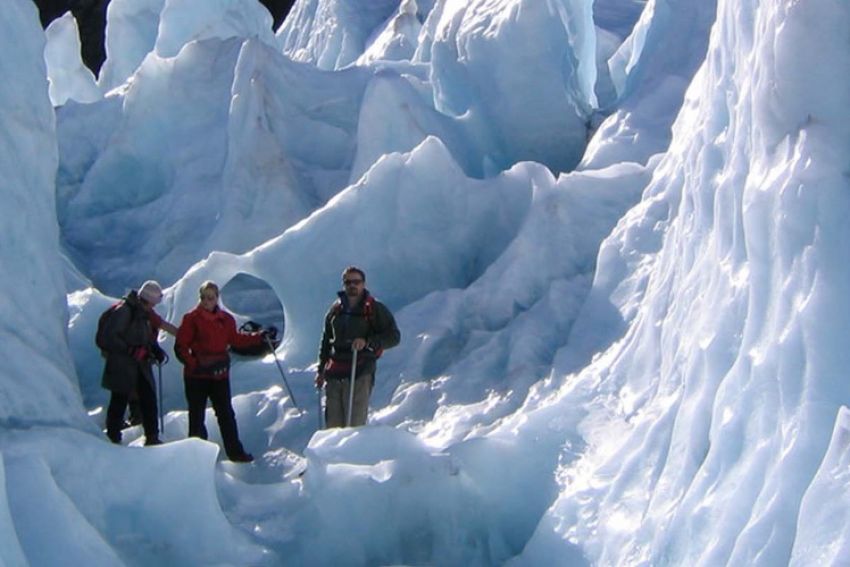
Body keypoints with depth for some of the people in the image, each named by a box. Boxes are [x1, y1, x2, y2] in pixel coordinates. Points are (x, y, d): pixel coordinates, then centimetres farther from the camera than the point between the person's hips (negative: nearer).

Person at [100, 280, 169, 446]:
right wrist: (132, 351, -23)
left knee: (149, 399, 3)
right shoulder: (123, 311, -14)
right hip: (122, 365, -7)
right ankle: (113, 437, 11)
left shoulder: (147, 314, 11)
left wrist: (156, 350, 1)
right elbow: (109, 337, -18)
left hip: (141, 365, 7)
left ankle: (152, 437, 10)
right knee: (120, 401, 1)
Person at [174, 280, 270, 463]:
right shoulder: (191, 319, -5)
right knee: (197, 415, 3)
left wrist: (259, 338, 13)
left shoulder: (226, 319, 9)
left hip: (220, 374, 4)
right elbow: (180, 347, -7)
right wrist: (193, 364, -21)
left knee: (226, 414, 8)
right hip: (197, 376, -4)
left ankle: (235, 451, 15)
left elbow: (235, 339, 20)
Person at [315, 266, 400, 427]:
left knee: (354, 424, -10)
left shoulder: (375, 309, 2)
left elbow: (394, 336, -4)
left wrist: (367, 342, -17)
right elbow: (326, 340, 25)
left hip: (360, 373, -5)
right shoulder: (335, 310, 16)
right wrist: (321, 370, 20)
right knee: (333, 424, 3)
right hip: (334, 374, 5)